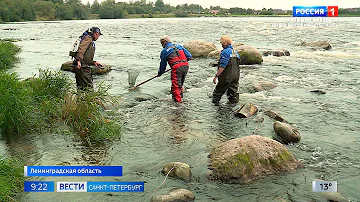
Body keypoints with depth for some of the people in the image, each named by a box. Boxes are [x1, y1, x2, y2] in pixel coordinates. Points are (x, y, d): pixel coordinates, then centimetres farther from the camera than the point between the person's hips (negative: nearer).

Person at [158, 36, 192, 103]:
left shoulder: (164, 51, 8)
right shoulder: (179, 46, 19)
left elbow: (163, 64, 17)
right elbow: (189, 56, 13)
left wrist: (160, 73, 32)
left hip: (176, 68, -6)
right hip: (186, 66, 6)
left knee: (176, 84, 3)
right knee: (180, 83, 21)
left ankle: (178, 99, 4)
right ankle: (180, 96, 30)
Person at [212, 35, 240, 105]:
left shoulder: (225, 52, -16)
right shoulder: (236, 52, 10)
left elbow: (222, 67, -21)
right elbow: (236, 65, 15)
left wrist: (216, 76, -17)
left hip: (226, 77, -8)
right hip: (235, 76, 8)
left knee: (218, 91, 6)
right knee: (233, 92, 14)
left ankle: (214, 103, 12)